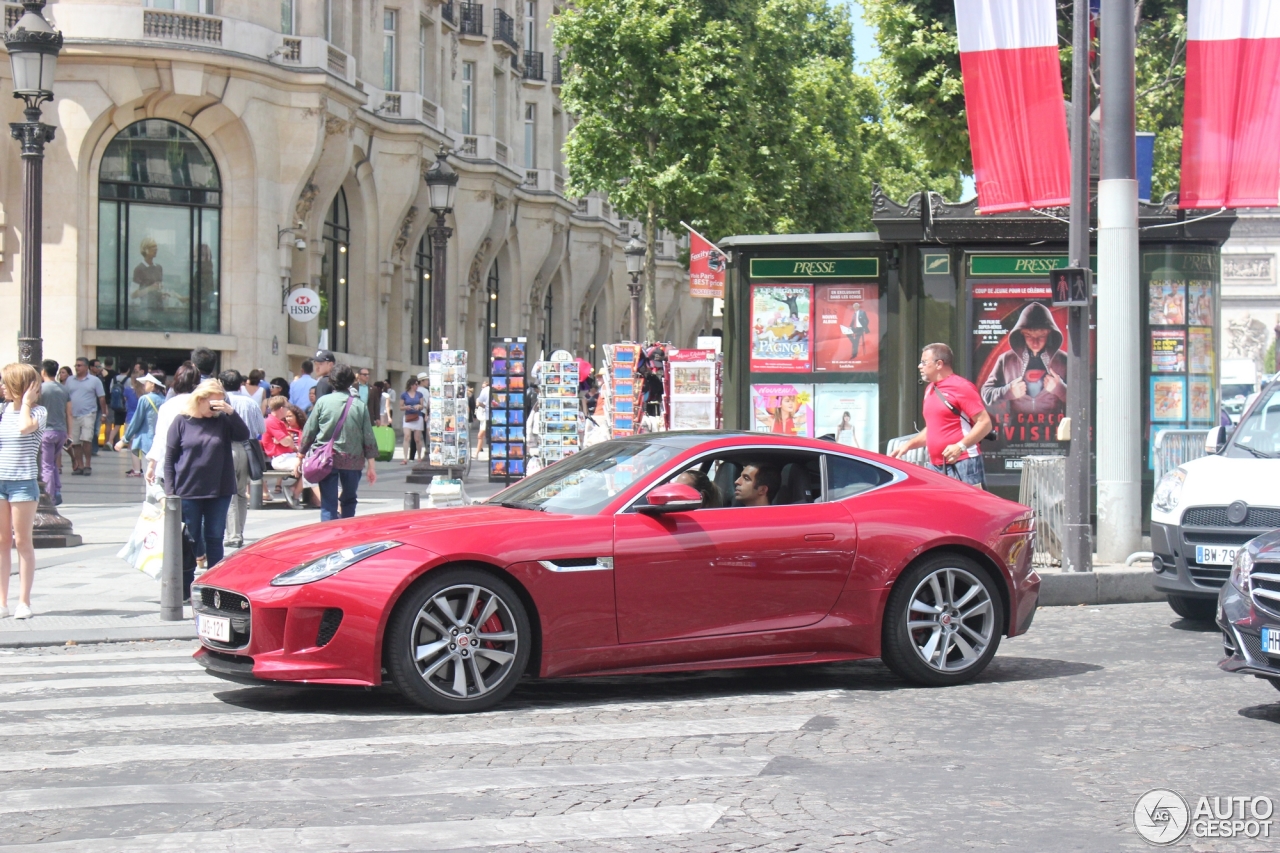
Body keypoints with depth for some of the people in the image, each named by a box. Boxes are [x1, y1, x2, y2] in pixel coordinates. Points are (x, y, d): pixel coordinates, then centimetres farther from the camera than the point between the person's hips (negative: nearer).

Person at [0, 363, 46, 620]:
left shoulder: (37, 411, -5)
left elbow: (25, 427, -24)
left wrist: (26, 402, -10)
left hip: (23, 483, -5)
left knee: (22, 541, 0)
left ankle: (24, 602, 4)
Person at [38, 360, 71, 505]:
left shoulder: (41, 388, -8)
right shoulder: (64, 390, 7)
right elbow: (69, 414, 9)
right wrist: (69, 434, 16)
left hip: (46, 431, -5)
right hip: (61, 431, 5)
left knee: (47, 466, 1)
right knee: (55, 464, 19)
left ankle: (51, 497, -1)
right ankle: (58, 491, 8)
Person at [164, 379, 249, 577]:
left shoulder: (222, 420, 3)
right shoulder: (182, 421, -2)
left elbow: (244, 436, -10)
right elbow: (169, 458, -1)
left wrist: (230, 412, -20)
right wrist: (170, 492, -5)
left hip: (219, 492, 2)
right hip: (188, 492, -2)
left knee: (215, 540, 7)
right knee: (189, 541, 4)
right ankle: (184, 591, 11)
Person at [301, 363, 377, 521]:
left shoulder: (323, 401, -1)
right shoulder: (359, 405, 1)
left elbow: (309, 432, 2)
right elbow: (369, 439, 2)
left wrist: (301, 456, 13)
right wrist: (371, 466, 9)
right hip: (353, 460, 1)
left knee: (328, 504, -1)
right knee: (349, 500, 19)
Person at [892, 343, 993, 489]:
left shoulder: (961, 387, -8)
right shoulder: (930, 390, 18)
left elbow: (985, 423, -13)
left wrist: (960, 446, -22)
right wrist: (909, 445, 16)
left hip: (962, 465, -8)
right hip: (935, 467, 8)